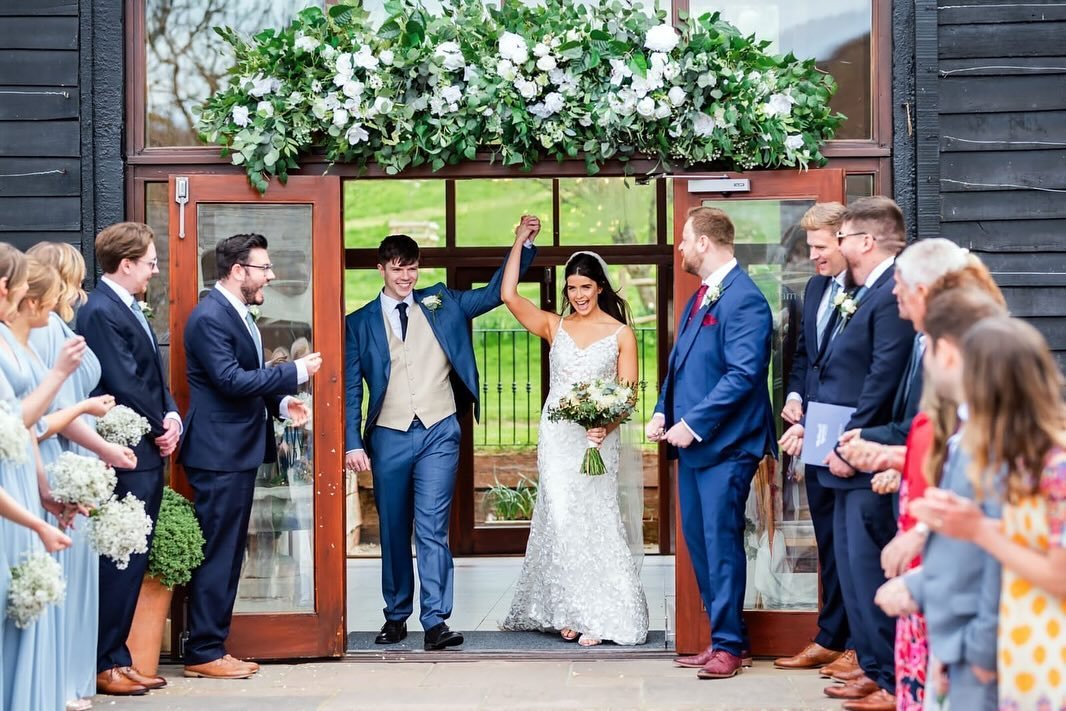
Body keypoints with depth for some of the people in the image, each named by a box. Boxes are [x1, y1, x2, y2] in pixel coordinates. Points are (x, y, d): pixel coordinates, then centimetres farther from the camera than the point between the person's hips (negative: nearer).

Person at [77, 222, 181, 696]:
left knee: (131, 563, 12)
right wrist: (160, 429, -7)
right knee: (120, 562, -4)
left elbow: (154, 377, 18)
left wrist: (171, 417, 1)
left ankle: (118, 659, 18)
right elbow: (123, 386, -19)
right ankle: (106, 665, 3)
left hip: (149, 453, 10)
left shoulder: (127, 309, 16)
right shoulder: (101, 312, -15)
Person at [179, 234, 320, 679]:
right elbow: (231, 380, -23)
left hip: (239, 452, 10)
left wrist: (281, 402, 6)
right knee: (215, 554, -5)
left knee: (228, 554, 13)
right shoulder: (210, 317, -16)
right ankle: (202, 654, 1)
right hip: (218, 454, -10)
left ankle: (213, 646, 20)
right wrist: (295, 372, -18)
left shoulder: (237, 314, 15)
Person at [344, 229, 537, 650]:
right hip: (389, 437, 1)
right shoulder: (360, 323, 7)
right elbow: (351, 389, 5)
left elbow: (496, 292, 11)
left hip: (439, 433, -1)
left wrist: (524, 244, 0)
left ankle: (435, 621, -11)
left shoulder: (442, 303, 10)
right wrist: (353, 443, -4)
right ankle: (396, 616, 21)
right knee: (393, 531, 9)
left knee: (432, 529, -9)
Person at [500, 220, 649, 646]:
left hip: (598, 438, -2)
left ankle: (599, 615, 5)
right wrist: (520, 242, 1)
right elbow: (509, 296, 0)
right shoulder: (555, 327, 9)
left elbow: (627, 393, -2)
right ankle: (569, 611, 4)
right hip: (557, 436, 2)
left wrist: (607, 425, -20)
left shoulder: (620, 334, 3)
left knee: (594, 520, -1)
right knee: (562, 519, -2)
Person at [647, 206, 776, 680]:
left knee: (722, 542, -4)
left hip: (724, 444, -10)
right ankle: (723, 635, 21)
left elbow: (743, 374, -22)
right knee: (698, 540, 12)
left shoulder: (744, 298, -15)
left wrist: (693, 423, -20)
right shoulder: (699, 297, 16)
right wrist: (664, 412, 7)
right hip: (691, 441, 10)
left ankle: (728, 644, 5)